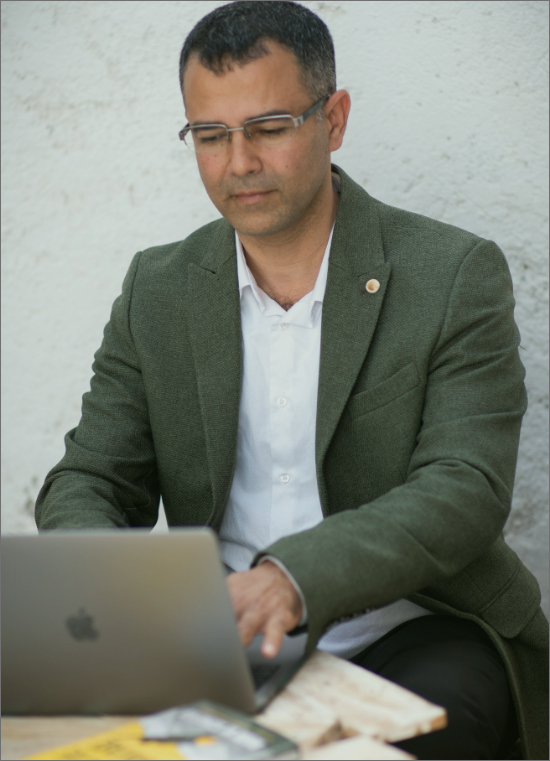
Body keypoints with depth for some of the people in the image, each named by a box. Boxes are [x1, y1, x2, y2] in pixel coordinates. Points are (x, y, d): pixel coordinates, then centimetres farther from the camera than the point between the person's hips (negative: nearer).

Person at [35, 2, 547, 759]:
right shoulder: (157, 290, 7)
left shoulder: (457, 275, -5)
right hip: (230, 639, 3)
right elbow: (89, 482, 6)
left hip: (417, 628, -2)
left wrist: (294, 576, -33)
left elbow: (465, 491, -15)